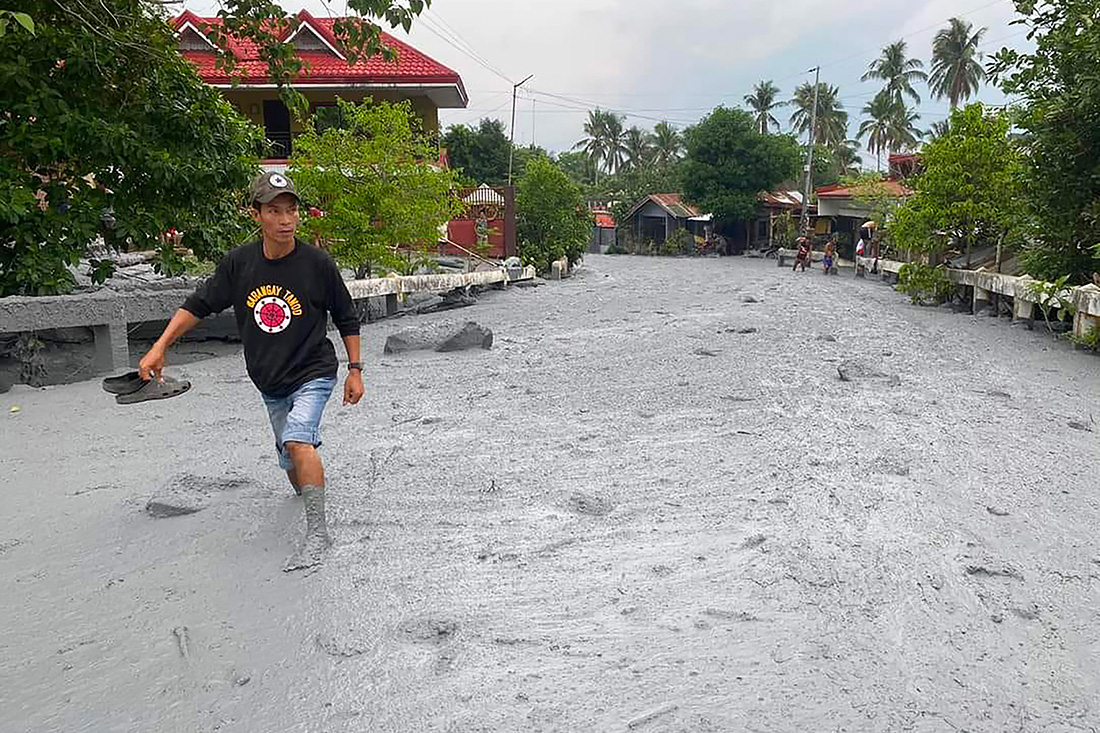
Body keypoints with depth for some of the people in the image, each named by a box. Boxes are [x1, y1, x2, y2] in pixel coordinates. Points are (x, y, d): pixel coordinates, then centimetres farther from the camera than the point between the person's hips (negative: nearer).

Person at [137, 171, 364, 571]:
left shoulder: (317, 263, -14)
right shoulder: (238, 263, -6)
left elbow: (346, 318, -3)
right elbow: (198, 305, 5)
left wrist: (355, 369, -3)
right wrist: (159, 347, -3)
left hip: (313, 373, -4)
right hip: (269, 383, 5)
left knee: (298, 439, -28)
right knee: (290, 459, 16)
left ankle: (317, 530, -24)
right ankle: (308, 492, 49)